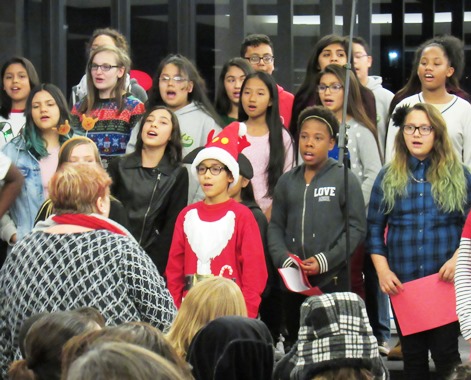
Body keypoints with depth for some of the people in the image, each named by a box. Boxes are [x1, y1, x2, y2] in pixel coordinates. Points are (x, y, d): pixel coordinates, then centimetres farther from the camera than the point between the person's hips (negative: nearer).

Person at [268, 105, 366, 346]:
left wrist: (324, 261, -13)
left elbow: (357, 228, -3)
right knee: (295, 342, 10)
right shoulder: (287, 182, 13)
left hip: (332, 282, -4)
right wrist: (283, 259, -7)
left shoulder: (345, 180, 1)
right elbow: (276, 226, 12)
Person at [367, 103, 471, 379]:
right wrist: (383, 270, -5)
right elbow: (374, 229, 8)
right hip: (402, 284, 2)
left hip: (447, 282, -2)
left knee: (446, 355, -7)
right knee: (413, 356, 8)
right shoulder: (388, 178, 8)